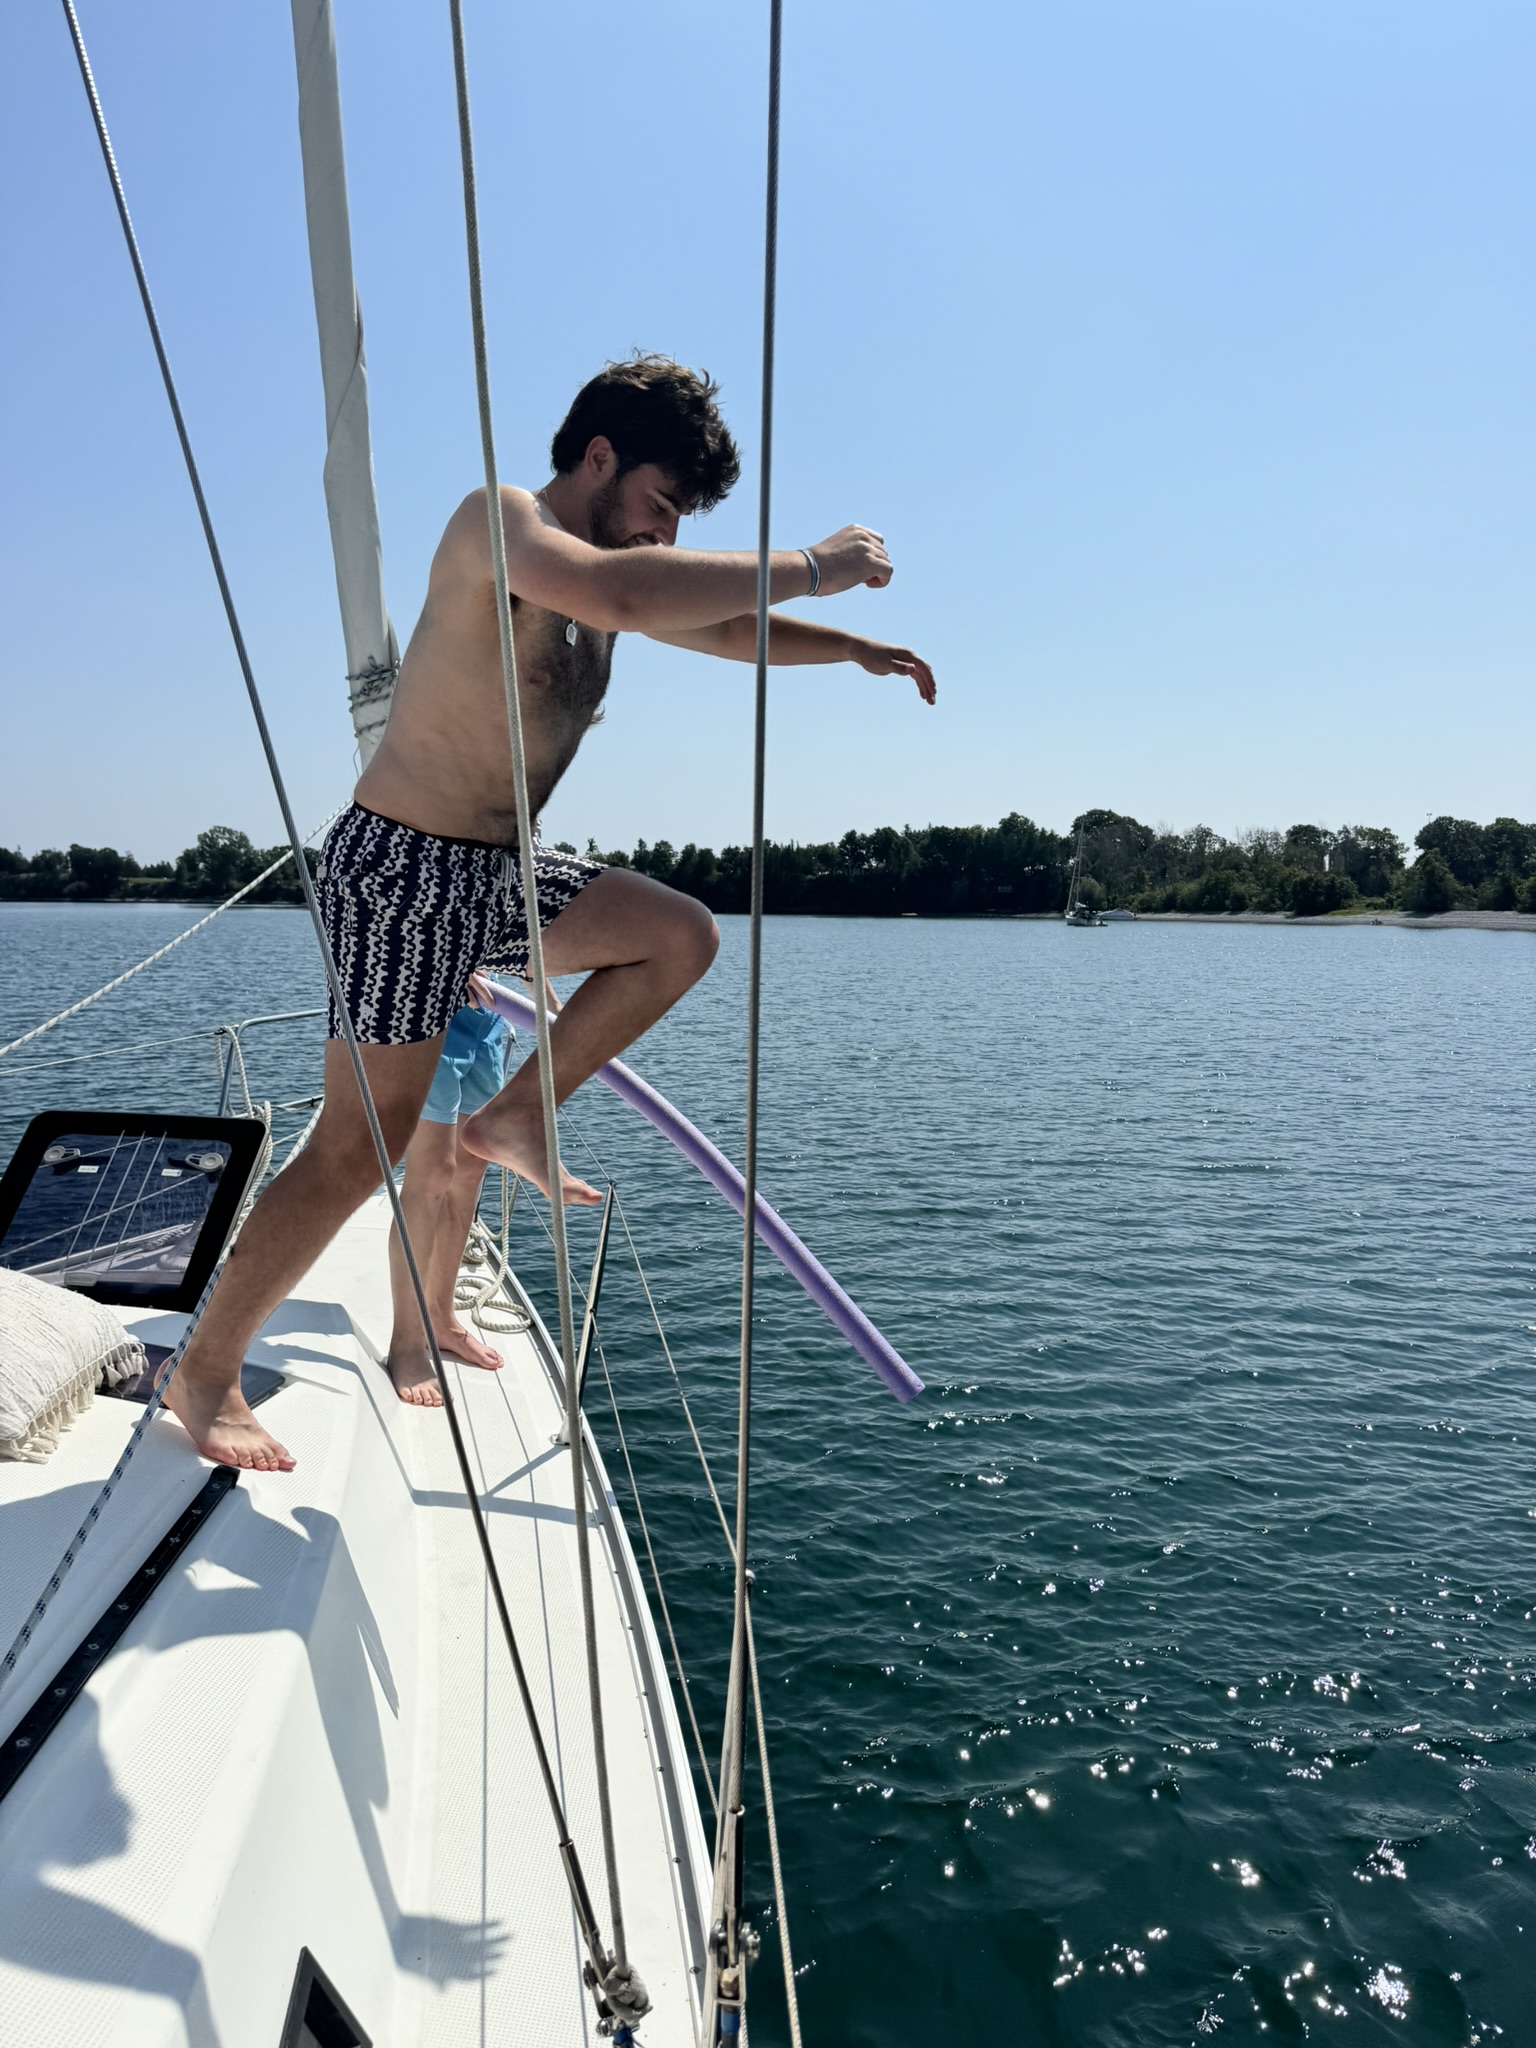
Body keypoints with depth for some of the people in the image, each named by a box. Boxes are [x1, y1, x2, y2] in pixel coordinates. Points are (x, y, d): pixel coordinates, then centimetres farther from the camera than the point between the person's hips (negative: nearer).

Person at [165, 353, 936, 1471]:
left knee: (683, 936, 8)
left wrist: (852, 647, 11)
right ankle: (204, 1373, 11)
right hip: (403, 870, -9)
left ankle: (514, 1117, 10)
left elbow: (725, 631, 25)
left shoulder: (607, 562, 14)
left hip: (502, 874, 9)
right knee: (362, 1147, -6)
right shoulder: (500, 520, -13)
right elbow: (624, 596, -33)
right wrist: (808, 567, -25)